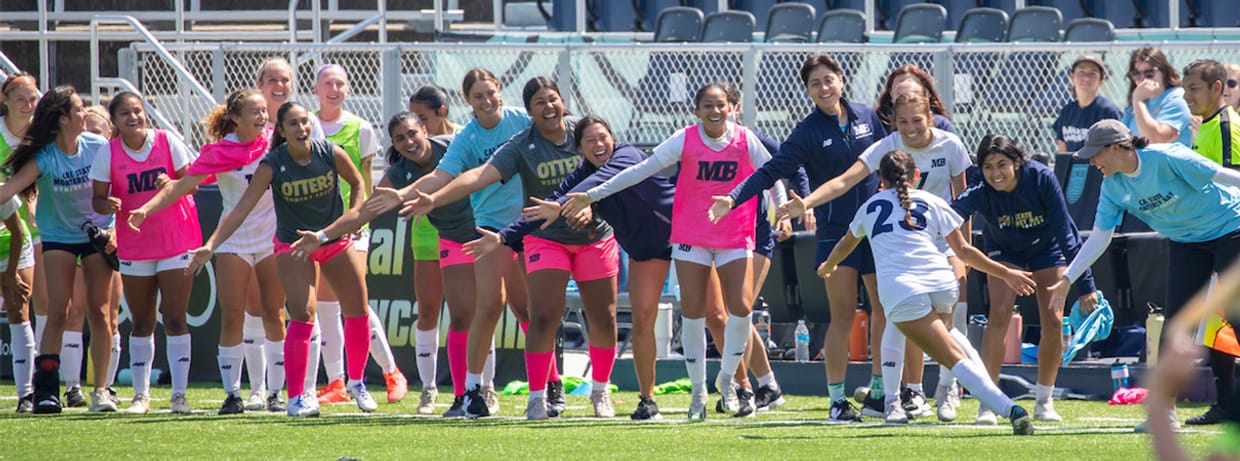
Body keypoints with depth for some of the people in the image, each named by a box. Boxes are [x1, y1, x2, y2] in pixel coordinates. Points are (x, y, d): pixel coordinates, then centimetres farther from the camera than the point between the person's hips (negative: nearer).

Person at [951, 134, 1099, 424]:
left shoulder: (1042, 179, -32)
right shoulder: (981, 194, -31)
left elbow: (1065, 230, -28)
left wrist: (1084, 284, -28)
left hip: (1047, 249, 0)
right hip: (1005, 252, 0)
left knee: (1053, 322, -6)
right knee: (999, 317, -18)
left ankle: (1044, 402, 12)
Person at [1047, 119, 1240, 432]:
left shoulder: (1167, 159, -26)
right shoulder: (1113, 185, -6)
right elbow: (1099, 237, 1)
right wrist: (1067, 280, -1)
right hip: (1186, 242, 6)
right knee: (1176, 321, -2)